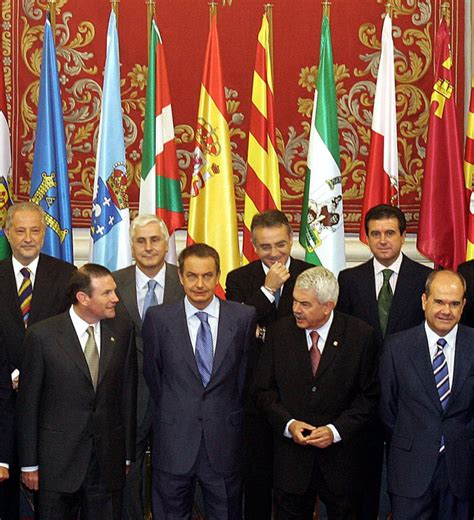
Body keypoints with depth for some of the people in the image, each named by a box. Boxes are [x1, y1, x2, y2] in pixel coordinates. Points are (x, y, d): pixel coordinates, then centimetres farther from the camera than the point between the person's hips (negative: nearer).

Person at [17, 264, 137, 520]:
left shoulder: (122, 331, 2)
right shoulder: (42, 335, -8)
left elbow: (128, 394, 5)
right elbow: (28, 402, -3)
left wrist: (129, 454, 5)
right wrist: (29, 464, -2)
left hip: (109, 458, 2)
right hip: (58, 459, -2)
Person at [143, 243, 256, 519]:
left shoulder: (244, 317, -3)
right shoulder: (158, 318, -3)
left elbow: (245, 372, 7)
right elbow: (152, 373, 7)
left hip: (224, 442, 0)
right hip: (174, 442, 0)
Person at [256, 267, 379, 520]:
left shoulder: (360, 335, -8)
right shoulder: (279, 332, -2)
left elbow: (369, 395, -4)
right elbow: (265, 390, 2)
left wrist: (336, 430, -15)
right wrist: (288, 423, -13)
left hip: (340, 457, -1)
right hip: (290, 457, 1)